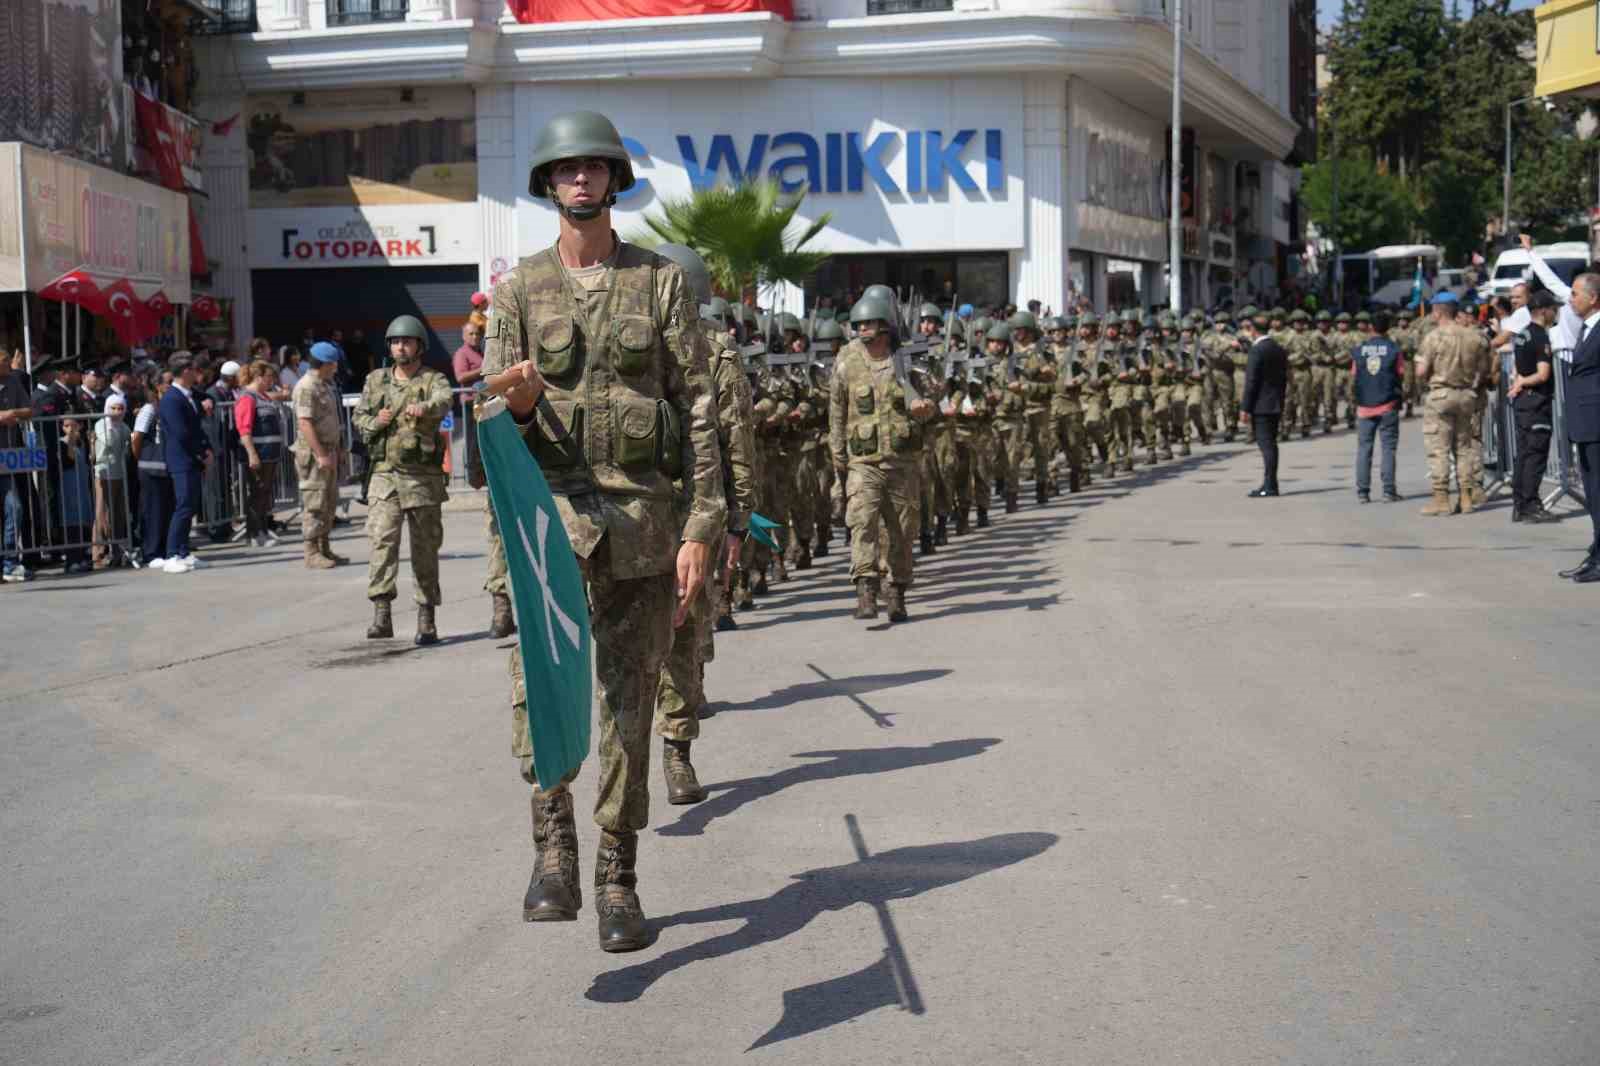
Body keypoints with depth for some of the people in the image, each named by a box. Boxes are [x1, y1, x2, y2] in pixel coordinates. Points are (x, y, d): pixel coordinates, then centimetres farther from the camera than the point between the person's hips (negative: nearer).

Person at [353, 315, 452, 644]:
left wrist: (424, 407, -45)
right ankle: (381, 615, -17)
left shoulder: (433, 380, 1)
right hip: (385, 475, 2)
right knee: (381, 540, -14)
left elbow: (444, 401, -22)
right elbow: (357, 417, 19)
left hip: (423, 478, -2)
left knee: (425, 548, 4)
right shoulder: (376, 380, 12)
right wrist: (375, 422, -4)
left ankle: (426, 620, 14)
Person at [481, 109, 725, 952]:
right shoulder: (520, 289, 8)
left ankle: (617, 879, 18)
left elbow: (697, 407, 3)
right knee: (538, 667, -26)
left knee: (629, 699, 6)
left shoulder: (661, 281, 6)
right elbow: (494, 419, 7)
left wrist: (701, 527, -5)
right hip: (551, 501, 0)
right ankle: (553, 835, -10)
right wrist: (518, 404, -18)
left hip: (643, 509, 0)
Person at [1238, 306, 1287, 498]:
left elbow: (1251, 382, -17)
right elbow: (1284, 379, 15)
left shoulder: (1257, 351, -15)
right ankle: (1270, 484, 20)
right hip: (1276, 405, 8)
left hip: (1260, 406, -8)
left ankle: (1269, 486, -5)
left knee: (1266, 444, -6)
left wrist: (1244, 407, -13)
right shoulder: (1279, 349, 11)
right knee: (1270, 444, 14)